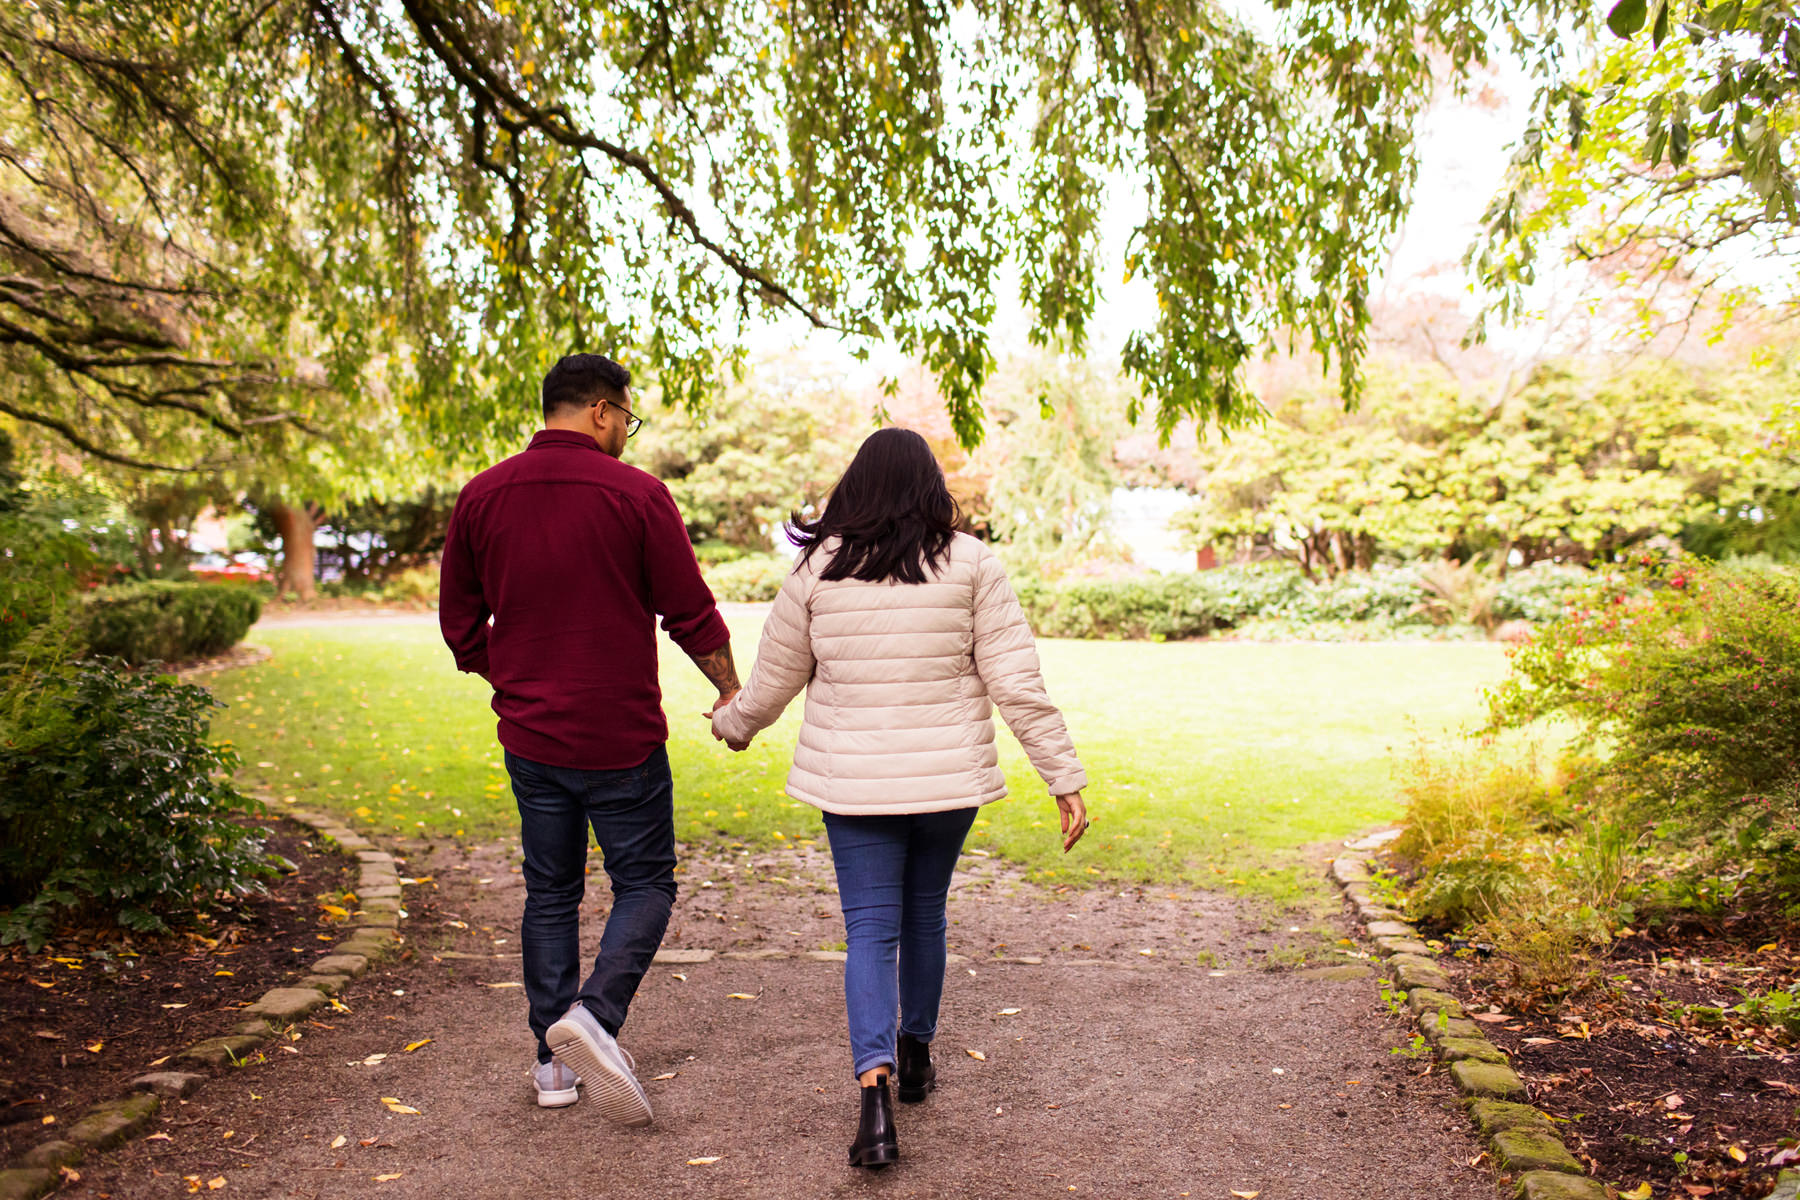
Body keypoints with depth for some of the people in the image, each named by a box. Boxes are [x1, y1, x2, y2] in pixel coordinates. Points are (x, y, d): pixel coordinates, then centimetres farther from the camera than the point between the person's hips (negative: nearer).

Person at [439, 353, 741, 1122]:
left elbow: (461, 623, 7)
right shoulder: (636, 494, -11)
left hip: (529, 737, 5)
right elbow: (690, 613, -7)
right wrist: (732, 691, 8)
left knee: (550, 893, 15)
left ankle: (555, 1063, 21)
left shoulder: (483, 496, 2)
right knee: (645, 884, 10)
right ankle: (594, 1017, -10)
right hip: (620, 736, -4)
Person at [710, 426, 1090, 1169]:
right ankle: (915, 1056, 37)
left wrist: (734, 724, 27)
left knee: (870, 931, 3)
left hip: (854, 781, -1)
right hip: (948, 777, 1)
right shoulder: (970, 564, -5)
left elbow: (775, 677, 7)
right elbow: (1018, 682, -7)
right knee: (924, 914, 21)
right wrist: (1066, 778, -2)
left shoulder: (818, 570, -3)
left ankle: (874, 1090, -13)